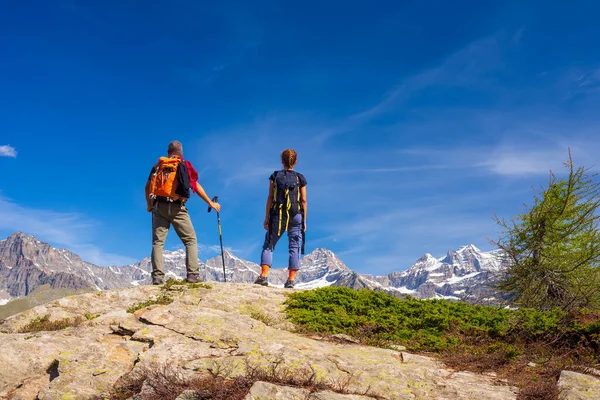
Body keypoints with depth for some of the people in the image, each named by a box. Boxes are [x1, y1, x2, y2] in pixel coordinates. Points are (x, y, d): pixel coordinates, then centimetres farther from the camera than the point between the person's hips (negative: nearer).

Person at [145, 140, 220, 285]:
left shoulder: (158, 165, 14)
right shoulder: (184, 165, 5)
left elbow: (148, 186, 12)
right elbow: (196, 186, 3)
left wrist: (149, 205, 23)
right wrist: (210, 203, 9)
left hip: (158, 207, 3)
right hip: (176, 208, -3)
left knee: (157, 242, 4)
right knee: (190, 240, 4)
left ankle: (157, 276, -5)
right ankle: (193, 274, -6)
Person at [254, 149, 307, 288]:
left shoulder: (275, 176, 3)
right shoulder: (300, 178, 3)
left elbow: (270, 197, 0)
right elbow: (303, 200, 2)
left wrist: (267, 217, 4)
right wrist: (304, 220, 8)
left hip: (277, 216, 0)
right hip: (296, 217, 0)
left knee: (268, 245, 9)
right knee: (295, 247, 4)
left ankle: (264, 276, -2)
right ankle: (291, 279, -3)